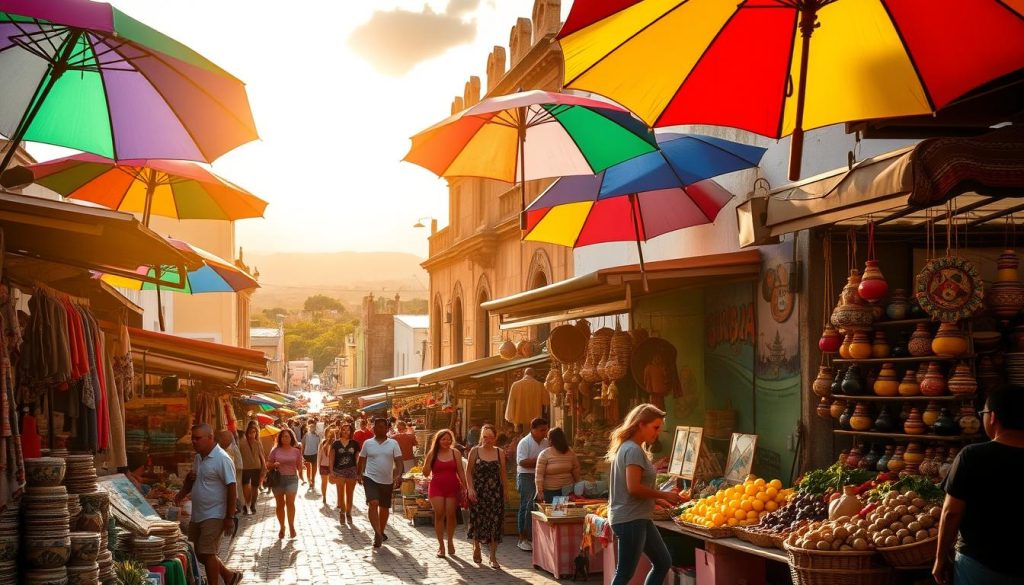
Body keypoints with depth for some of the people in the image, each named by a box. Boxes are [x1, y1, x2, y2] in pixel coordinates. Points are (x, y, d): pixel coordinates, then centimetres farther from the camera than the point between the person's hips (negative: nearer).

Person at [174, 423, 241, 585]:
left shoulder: (222, 459, -16)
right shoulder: (198, 458, 9)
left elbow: (231, 488, -18)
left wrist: (229, 517, -19)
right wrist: (182, 492, 4)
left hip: (214, 515, -9)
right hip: (197, 515, 9)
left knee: (206, 553, -5)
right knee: (198, 553, 14)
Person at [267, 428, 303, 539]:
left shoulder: (296, 451, 5)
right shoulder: (276, 450, 5)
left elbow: (299, 466, 8)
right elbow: (268, 465, 8)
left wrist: (301, 477, -6)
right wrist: (274, 465, -12)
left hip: (291, 479, -1)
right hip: (278, 479, 1)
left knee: (290, 503, -14)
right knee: (280, 504, 7)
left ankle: (291, 526, -3)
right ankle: (282, 527, 19)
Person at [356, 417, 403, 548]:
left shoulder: (393, 444, 0)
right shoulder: (368, 443, 2)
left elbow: (398, 461, -5)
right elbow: (362, 460, 9)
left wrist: (398, 475, -19)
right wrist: (360, 474, 0)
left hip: (387, 481, 2)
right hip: (370, 478, -2)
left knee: (384, 508, 14)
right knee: (373, 503, -22)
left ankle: (381, 532, 33)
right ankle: (377, 534, -24)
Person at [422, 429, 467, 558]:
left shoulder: (455, 453, 3)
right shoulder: (432, 454, 1)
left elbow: (461, 471, 5)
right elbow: (426, 473, 1)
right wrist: (428, 458, -13)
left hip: (452, 487, 1)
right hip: (437, 487, -1)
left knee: (451, 514, 2)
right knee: (439, 514, -6)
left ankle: (450, 541, 20)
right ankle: (440, 544, -1)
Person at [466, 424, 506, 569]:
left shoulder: (500, 453, 5)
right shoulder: (474, 451, 0)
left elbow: (503, 473, 10)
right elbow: (469, 471, 0)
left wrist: (504, 492, 8)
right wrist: (470, 489, -11)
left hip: (495, 492, 1)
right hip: (478, 491, -1)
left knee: (495, 522, -3)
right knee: (477, 520, 5)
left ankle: (493, 557, 3)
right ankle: (476, 546, 32)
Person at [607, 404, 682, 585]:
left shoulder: (629, 447, 14)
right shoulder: (633, 450, -16)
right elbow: (634, 488, -24)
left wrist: (658, 499, 8)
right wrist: (664, 495, -13)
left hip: (639, 519, 11)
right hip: (630, 520, -11)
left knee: (663, 563, 15)